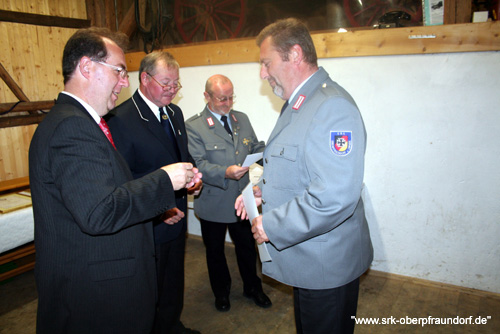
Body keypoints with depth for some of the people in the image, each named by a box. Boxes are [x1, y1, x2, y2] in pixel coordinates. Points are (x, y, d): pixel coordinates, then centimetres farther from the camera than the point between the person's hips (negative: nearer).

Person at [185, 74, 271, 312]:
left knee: (247, 247, 19)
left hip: (243, 201, 4)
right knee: (215, 251, 17)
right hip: (213, 204, -3)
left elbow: (257, 147, 12)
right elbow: (198, 164, -18)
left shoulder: (242, 119, 6)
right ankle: (221, 291, 42)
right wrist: (225, 172, -32)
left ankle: (252, 287, 43)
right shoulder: (193, 126, -12)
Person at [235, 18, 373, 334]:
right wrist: (264, 189, 3)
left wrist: (271, 226, -23)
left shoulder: (333, 106, -25)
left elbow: (334, 197, -34)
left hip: (328, 265, -9)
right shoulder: (297, 103, 10)